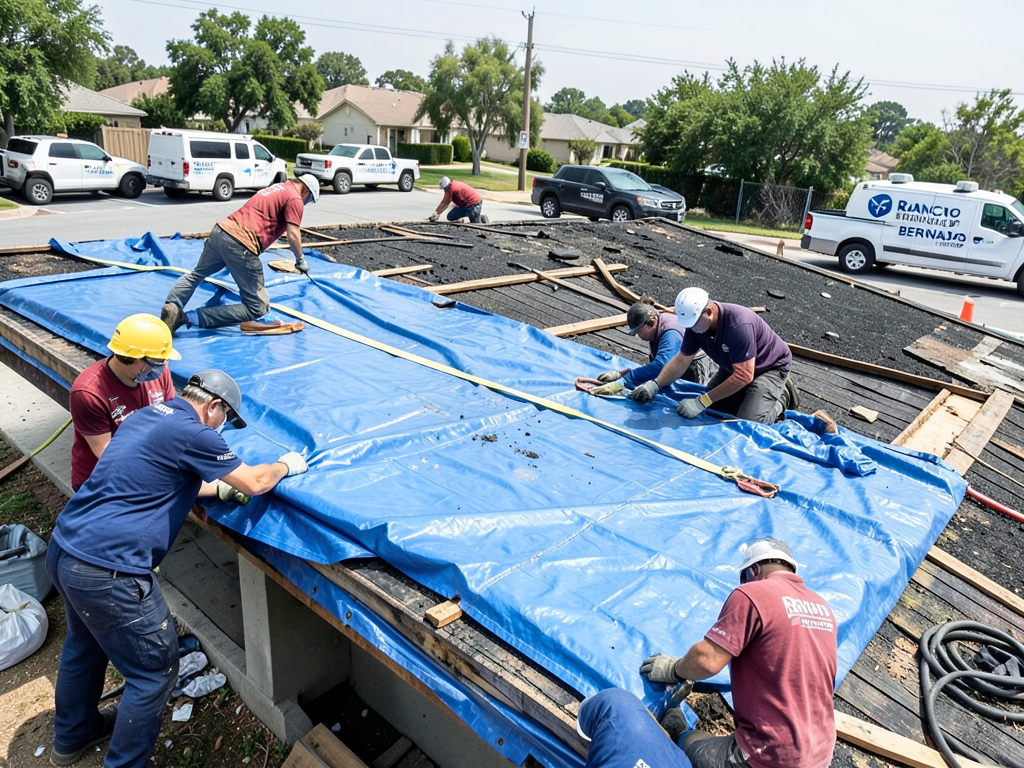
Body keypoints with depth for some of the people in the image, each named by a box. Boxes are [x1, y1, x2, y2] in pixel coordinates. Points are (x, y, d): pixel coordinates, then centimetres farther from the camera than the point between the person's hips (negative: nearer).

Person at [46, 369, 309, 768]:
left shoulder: (145, 415, 11)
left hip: (63, 549, 10)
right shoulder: (191, 433, -15)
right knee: (156, 671, 7)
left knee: (84, 644, 32)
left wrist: (217, 487, 24)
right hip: (108, 573, -10)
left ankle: (72, 735, 53)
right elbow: (254, 483, -8)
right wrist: (287, 465, 10)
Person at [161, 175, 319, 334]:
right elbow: (293, 235, -9)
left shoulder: (275, 188, 26)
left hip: (220, 229, 9)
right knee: (257, 308, -4)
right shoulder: (295, 198, 0)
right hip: (241, 245, -9)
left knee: (196, 274, 34)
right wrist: (301, 260, 7)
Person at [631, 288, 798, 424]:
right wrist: (655, 384, -20)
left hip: (771, 367, -7)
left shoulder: (739, 325, -38)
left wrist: (702, 401, -35)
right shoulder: (696, 321, -15)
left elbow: (743, 376, -36)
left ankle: (782, 398, 7)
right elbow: (680, 361, -5)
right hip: (734, 366, 7)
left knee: (748, 423, -21)